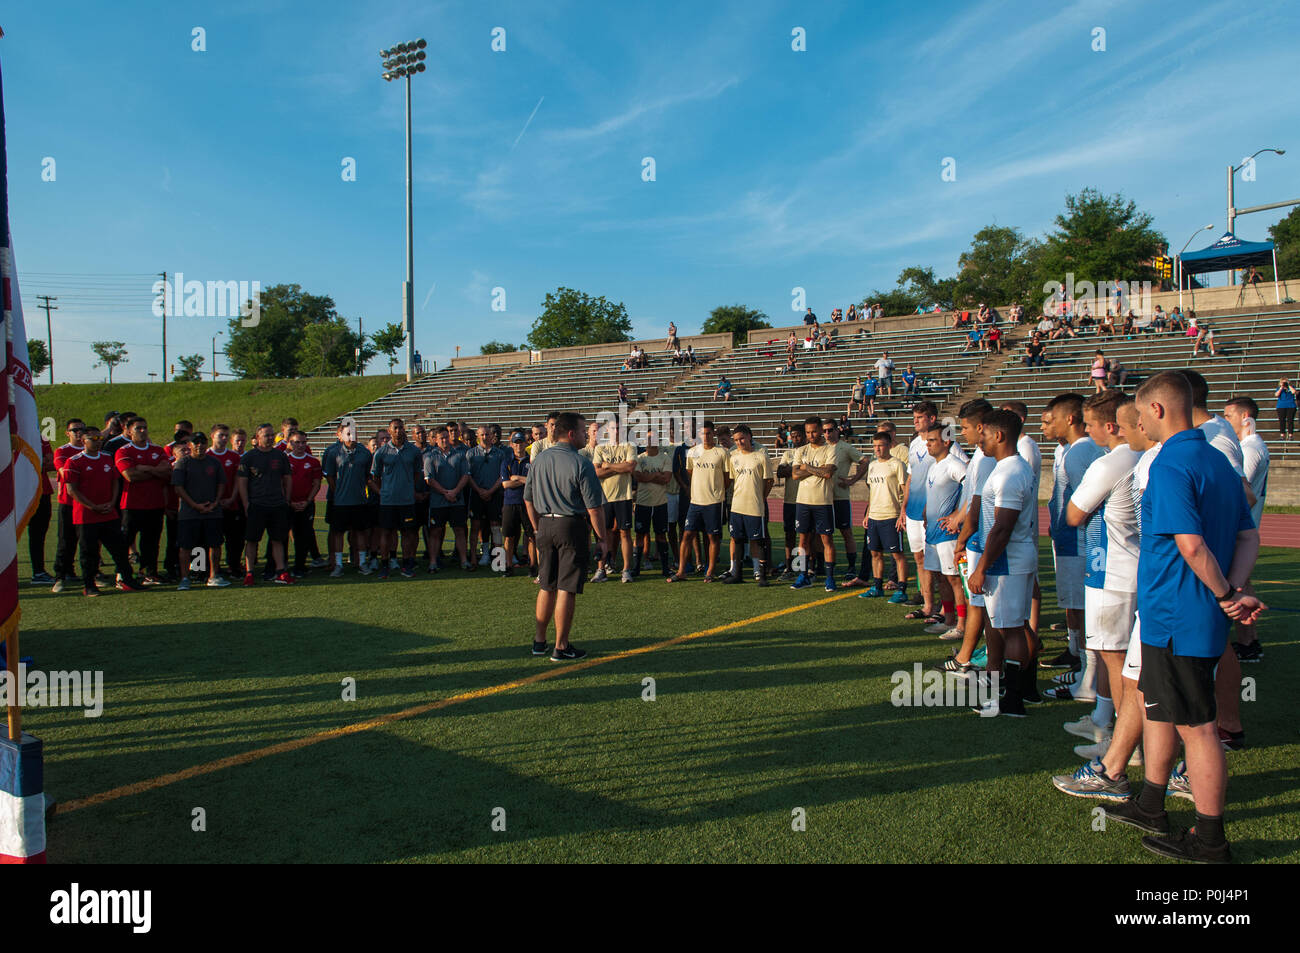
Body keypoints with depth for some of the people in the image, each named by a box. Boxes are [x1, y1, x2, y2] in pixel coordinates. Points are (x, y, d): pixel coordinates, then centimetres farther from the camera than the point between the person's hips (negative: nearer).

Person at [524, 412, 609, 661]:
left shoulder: (539, 460, 6)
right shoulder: (581, 464, -14)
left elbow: (528, 499, 13)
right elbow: (594, 508, -13)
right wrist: (602, 538, -4)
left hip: (545, 525, 6)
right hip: (571, 527, -6)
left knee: (546, 587, 17)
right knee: (567, 589, 1)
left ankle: (539, 641, 26)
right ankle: (561, 647, 8)